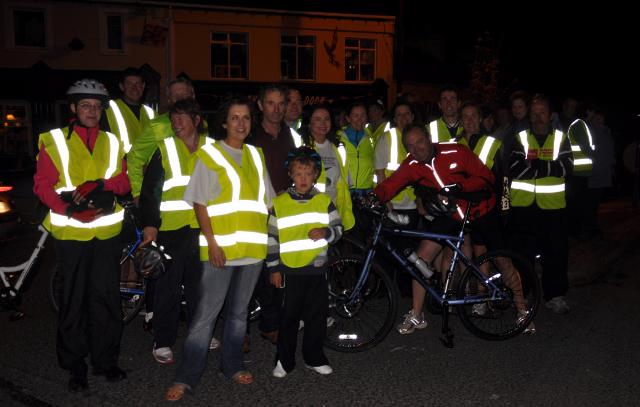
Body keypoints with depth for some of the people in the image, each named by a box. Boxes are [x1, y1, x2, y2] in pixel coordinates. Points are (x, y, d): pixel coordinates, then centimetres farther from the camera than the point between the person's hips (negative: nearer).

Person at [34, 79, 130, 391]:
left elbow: (124, 181, 6)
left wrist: (100, 185, -13)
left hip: (107, 231, 3)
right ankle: (75, 366, 19)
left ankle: (106, 360, 22)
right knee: (73, 301, 6)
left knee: (106, 298, 7)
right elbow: (42, 185, -3)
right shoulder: (53, 141, 1)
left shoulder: (111, 143, 11)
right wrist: (71, 209, -18)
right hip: (71, 232, -2)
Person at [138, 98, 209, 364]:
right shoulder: (165, 149, 0)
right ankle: (162, 342, 13)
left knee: (199, 282, 13)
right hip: (171, 227, -2)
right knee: (168, 285, 1)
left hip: (203, 227, 3)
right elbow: (150, 190, -3)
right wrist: (149, 225, -11)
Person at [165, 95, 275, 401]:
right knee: (206, 315, -2)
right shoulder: (209, 154, -2)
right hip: (221, 248, -4)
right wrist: (212, 242, -14)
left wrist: (265, 239, 10)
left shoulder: (255, 155, 13)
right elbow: (200, 203, -6)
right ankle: (186, 376, 8)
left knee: (239, 312, 14)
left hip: (252, 247, 5)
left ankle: (233, 365, 28)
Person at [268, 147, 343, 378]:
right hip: (290, 270, -2)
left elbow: (338, 228, 6)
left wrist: (326, 233, -16)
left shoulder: (324, 202, 3)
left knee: (317, 316, 10)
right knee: (289, 317, 7)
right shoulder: (280, 203, -2)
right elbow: (272, 238, 1)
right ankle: (284, 360, 21)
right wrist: (274, 268, 0)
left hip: (317, 269, 2)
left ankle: (315, 358, 26)